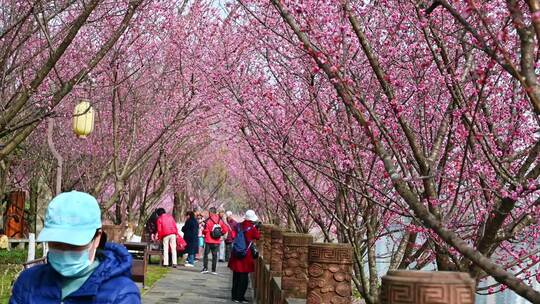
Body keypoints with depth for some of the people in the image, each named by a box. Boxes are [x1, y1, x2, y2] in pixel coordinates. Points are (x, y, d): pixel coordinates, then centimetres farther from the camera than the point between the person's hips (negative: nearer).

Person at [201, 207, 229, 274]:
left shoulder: (208, 220, -13)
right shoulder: (220, 220, 1)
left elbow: (205, 230, -15)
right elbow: (225, 229, -2)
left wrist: (203, 232, 7)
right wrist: (220, 234, 12)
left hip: (209, 241, -4)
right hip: (217, 241, 4)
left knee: (206, 254, 9)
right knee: (215, 255, 10)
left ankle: (205, 268, 5)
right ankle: (214, 270, 10)